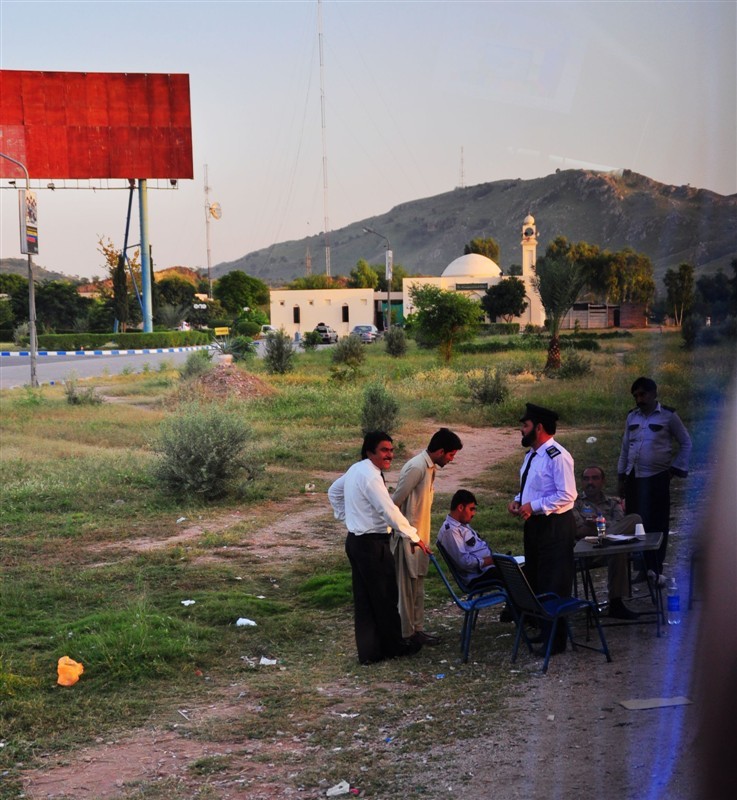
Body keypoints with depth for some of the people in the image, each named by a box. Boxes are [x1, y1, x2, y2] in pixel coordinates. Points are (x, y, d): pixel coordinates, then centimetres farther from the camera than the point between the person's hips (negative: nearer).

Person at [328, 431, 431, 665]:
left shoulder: (355, 470, 10)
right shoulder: (370, 477, -21)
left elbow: (333, 491, 27)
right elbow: (390, 512, -24)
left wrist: (345, 517, 24)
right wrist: (414, 537, -17)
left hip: (355, 540, 10)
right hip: (372, 544, -10)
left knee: (364, 599, 12)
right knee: (385, 598, 6)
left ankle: (368, 651, 17)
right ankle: (393, 646, 19)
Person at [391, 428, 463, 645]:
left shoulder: (430, 467, 9)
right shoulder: (416, 468, -21)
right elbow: (396, 501, -21)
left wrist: (424, 538, 17)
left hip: (420, 536, 9)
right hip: (407, 537, -9)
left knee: (417, 585, 14)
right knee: (407, 585, 0)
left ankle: (417, 628, 22)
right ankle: (406, 633, 7)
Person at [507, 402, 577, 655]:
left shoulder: (558, 456, -18)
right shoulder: (531, 455, 13)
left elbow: (567, 495, -22)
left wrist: (533, 506, -22)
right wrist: (518, 500, 4)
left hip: (555, 526, -10)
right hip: (534, 523, 10)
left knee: (555, 584, -3)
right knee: (535, 579, 17)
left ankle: (556, 640, 4)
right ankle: (542, 629, 29)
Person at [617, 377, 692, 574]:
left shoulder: (668, 416, -2)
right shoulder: (632, 417, 12)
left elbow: (686, 444, 6)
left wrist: (675, 469, -1)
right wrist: (621, 478, 14)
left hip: (657, 478, -4)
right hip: (633, 478, 4)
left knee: (656, 526, -1)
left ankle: (655, 571, 7)